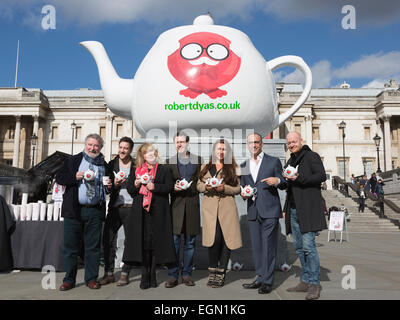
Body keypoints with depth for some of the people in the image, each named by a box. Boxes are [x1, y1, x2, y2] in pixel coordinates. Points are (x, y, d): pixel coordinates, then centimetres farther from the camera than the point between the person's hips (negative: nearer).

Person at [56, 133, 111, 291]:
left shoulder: (104, 165, 15)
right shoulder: (73, 160, 8)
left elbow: (108, 185, 24)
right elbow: (59, 178, 3)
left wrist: (109, 186, 1)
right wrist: (75, 177, -12)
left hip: (95, 211, 2)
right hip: (74, 210, -1)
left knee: (93, 246, 5)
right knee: (70, 245, 3)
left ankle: (91, 278, 16)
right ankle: (69, 279, 15)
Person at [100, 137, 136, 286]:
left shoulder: (137, 165, 5)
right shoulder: (111, 164, 11)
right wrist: (114, 184, -11)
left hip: (131, 207, -2)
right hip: (115, 207, 2)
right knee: (107, 239, 0)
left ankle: (125, 274, 14)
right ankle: (109, 273, 13)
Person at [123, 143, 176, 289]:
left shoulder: (163, 170, 9)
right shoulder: (137, 170, 15)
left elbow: (169, 186, 0)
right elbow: (129, 188, 13)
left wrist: (155, 187, -13)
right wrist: (135, 185, -8)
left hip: (157, 212, -1)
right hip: (140, 211, 1)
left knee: (155, 242, -1)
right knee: (142, 241, -1)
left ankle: (152, 275, 11)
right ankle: (145, 276, 6)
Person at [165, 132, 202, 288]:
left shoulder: (198, 160, 11)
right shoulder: (170, 162, 12)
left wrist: (189, 186, -7)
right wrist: (173, 187, -9)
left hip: (192, 205, 1)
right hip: (176, 204, 0)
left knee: (190, 242, 6)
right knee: (174, 241, -3)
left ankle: (186, 274, 16)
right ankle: (172, 276, 5)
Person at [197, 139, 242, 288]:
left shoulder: (233, 169, 9)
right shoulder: (205, 167, 17)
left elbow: (238, 188, 5)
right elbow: (198, 185, 16)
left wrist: (224, 188, -12)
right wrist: (206, 187, -6)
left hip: (227, 208, 0)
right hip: (210, 207, 1)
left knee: (227, 239, -2)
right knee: (214, 238, -12)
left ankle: (221, 273, 8)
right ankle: (212, 271, 2)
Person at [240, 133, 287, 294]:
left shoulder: (273, 161, 4)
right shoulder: (243, 166, 16)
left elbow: (284, 184, 5)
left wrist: (277, 181, -17)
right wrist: (243, 194, 0)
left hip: (269, 210, -4)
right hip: (253, 212, 5)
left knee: (269, 246, -3)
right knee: (257, 246, 9)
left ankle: (267, 281, 4)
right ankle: (261, 278, 20)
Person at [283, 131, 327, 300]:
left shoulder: (312, 156, -1)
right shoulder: (290, 161, 22)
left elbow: (321, 176, -14)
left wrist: (299, 178, -20)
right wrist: (286, 209, 21)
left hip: (308, 209, -8)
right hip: (294, 210, 8)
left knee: (308, 245, -11)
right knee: (298, 246, 8)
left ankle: (314, 283, -2)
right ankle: (305, 281, 16)